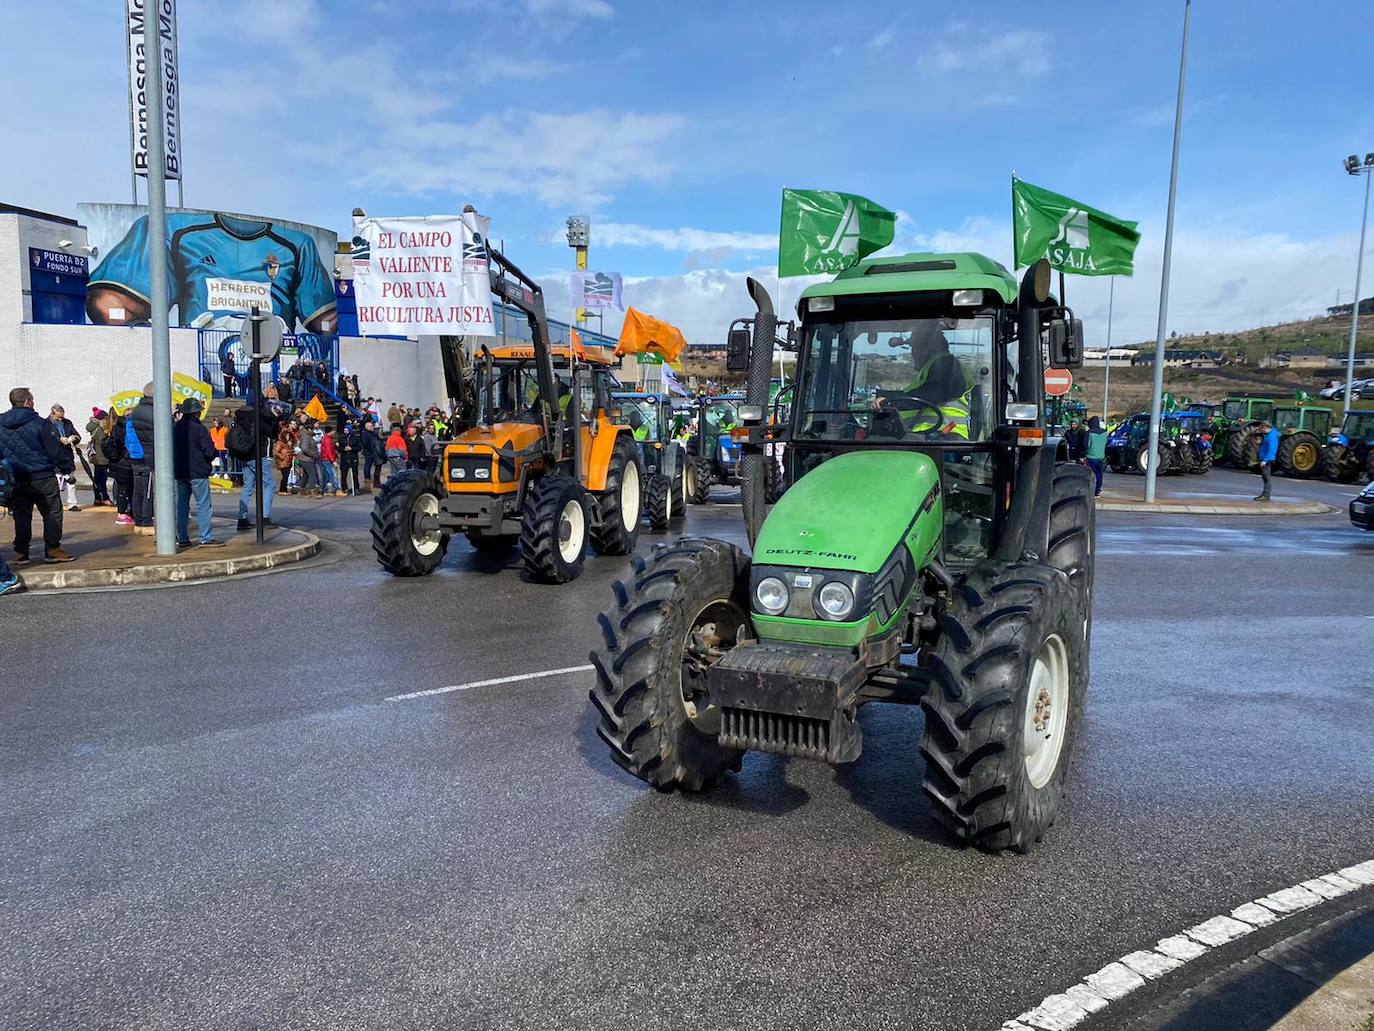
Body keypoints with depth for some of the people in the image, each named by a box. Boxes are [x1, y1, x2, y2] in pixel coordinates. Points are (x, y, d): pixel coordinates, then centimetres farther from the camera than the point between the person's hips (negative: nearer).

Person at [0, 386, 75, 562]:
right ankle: (52, 549, 2)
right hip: (42, 478, -5)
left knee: (21, 515, 12)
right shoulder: (40, 424, -12)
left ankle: (20, 551, 14)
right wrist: (68, 467, 1)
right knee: (52, 512, 4)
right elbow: (55, 449, -11)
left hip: (15, 480, 5)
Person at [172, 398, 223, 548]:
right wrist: (207, 462, 6)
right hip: (198, 473, -7)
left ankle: (182, 538, 13)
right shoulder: (199, 429, -13)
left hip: (179, 472, 7)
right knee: (204, 505, -4)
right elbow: (210, 451, -14)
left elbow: (172, 450, 12)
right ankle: (206, 538, -7)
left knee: (182, 504, 11)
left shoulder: (175, 428, 7)